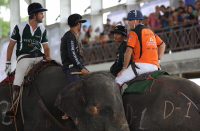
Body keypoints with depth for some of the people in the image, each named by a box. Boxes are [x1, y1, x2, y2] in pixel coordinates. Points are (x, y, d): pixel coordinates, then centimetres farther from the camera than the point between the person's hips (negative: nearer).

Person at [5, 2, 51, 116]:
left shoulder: (42, 29, 13)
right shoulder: (20, 27, 3)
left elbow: (46, 47, 14)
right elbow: (11, 46, 7)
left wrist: (48, 56, -8)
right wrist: (8, 63, 3)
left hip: (39, 57, 4)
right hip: (24, 57, -4)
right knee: (17, 81, -27)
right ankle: (15, 107, -26)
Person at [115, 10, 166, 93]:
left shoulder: (134, 32, -2)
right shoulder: (150, 32, 21)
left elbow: (129, 51, -8)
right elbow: (162, 45, 28)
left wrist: (124, 67, -5)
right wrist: (158, 59, 22)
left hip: (141, 64, -8)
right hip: (154, 66, 8)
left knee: (117, 81, -9)